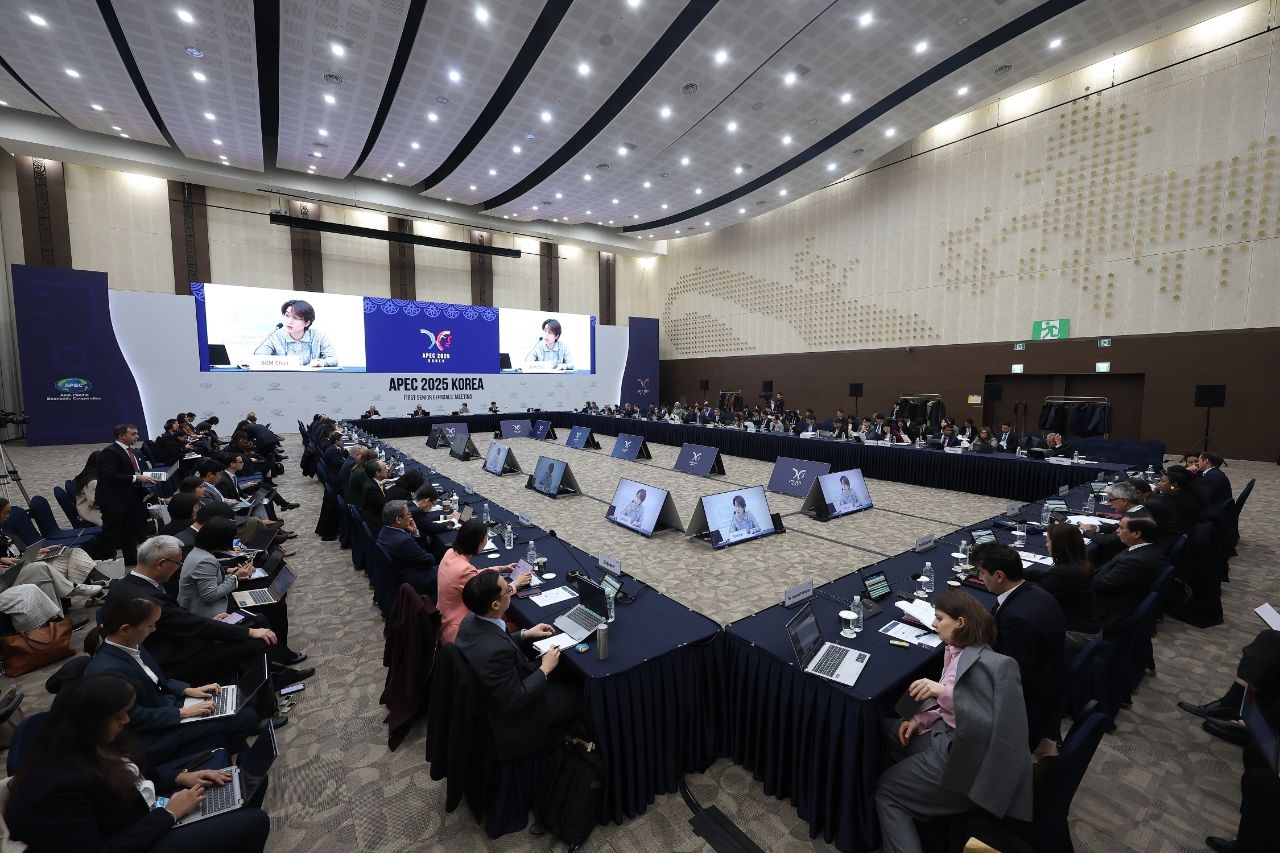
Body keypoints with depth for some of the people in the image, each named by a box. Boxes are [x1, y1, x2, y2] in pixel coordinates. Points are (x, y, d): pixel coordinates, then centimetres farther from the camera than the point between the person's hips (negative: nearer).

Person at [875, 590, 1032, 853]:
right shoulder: (957, 651, 2)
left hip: (961, 754, -9)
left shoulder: (982, 663, -24)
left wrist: (943, 691, -37)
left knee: (886, 790, -1)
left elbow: (987, 724, -29)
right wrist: (919, 720, 2)